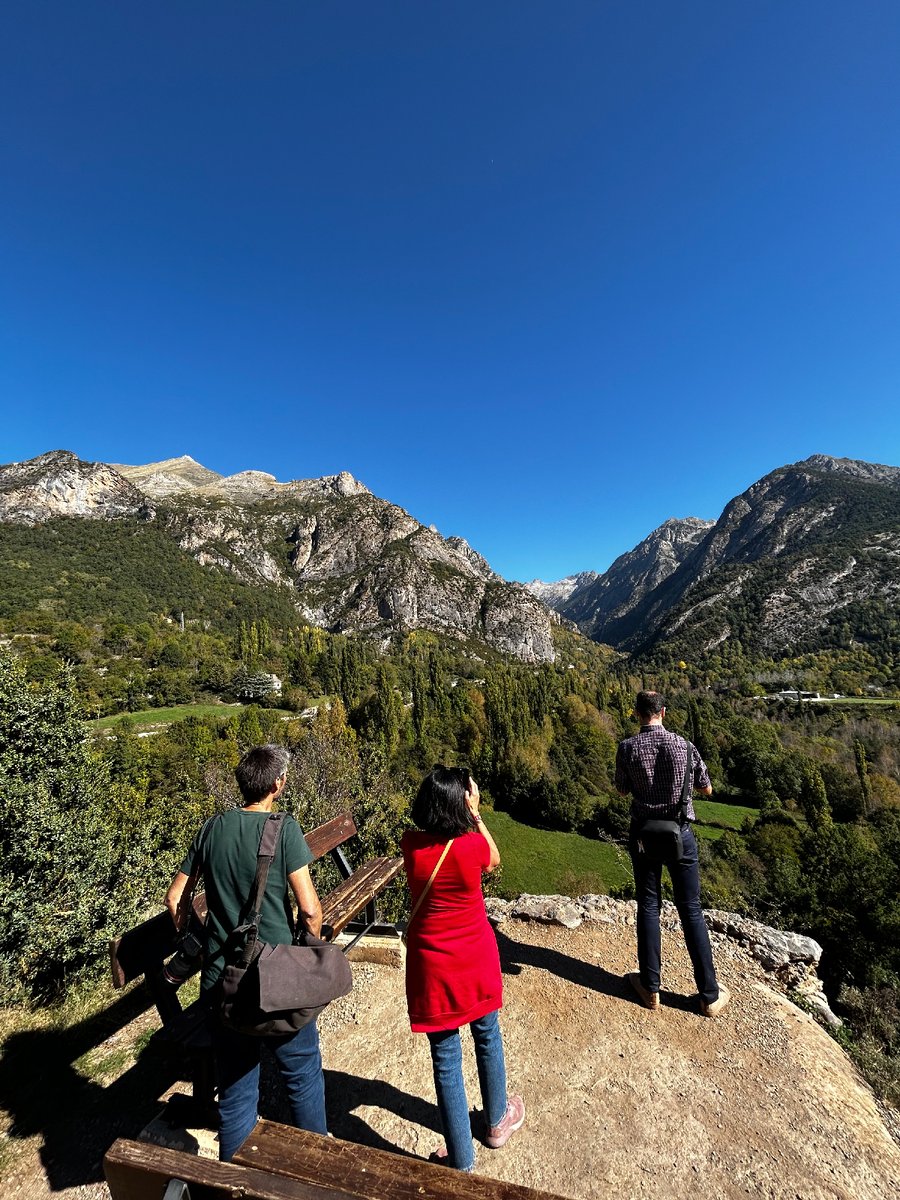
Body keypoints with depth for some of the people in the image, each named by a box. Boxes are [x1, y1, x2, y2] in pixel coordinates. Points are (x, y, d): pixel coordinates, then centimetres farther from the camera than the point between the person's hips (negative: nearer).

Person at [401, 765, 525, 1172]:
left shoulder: (410, 845, -18)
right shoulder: (473, 844, -24)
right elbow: (494, 861, -1)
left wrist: (466, 813, -3)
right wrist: (474, 813, -6)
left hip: (431, 964, 0)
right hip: (476, 958, 0)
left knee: (446, 1057, 16)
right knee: (487, 1036, 26)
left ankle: (461, 1160, 31)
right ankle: (497, 1121, 50)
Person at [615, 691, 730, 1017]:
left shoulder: (627, 748, -12)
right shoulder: (683, 745, -10)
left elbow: (621, 790, 1)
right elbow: (706, 789, 4)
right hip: (680, 833, 0)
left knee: (648, 907, 13)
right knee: (691, 910, 13)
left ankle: (650, 988, 24)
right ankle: (710, 995, 24)